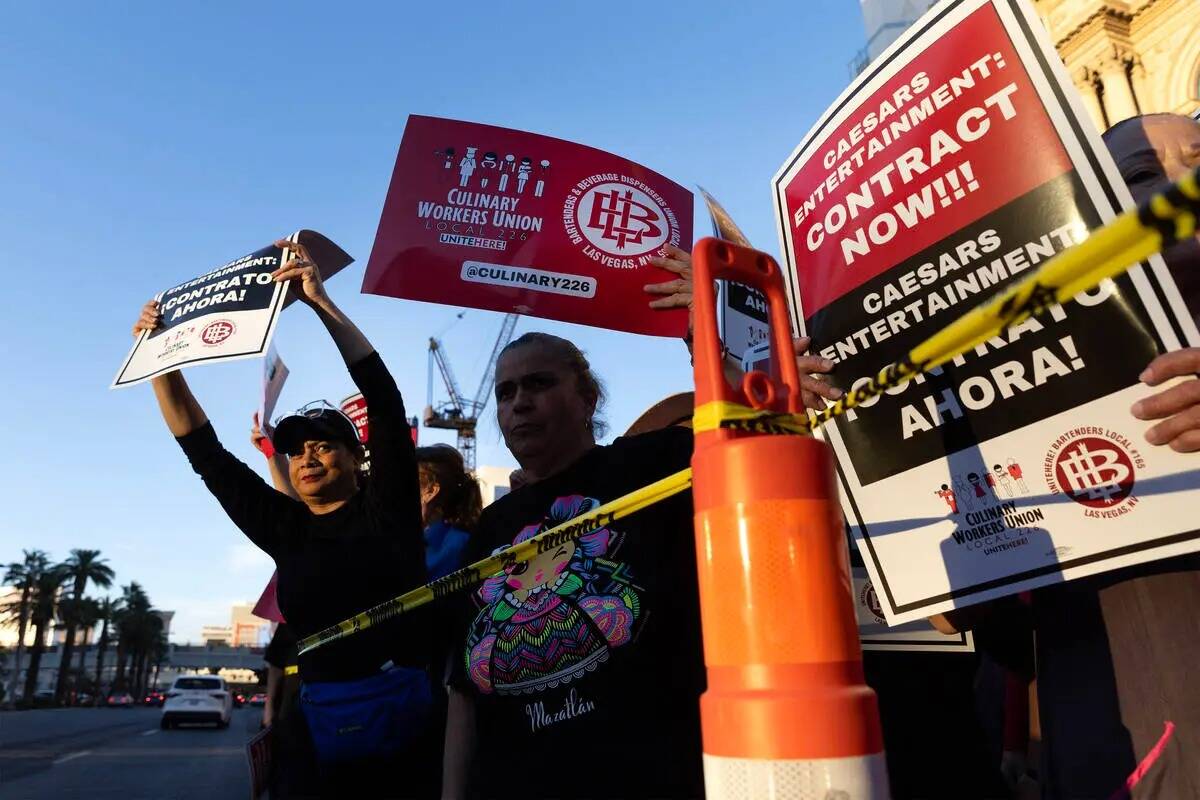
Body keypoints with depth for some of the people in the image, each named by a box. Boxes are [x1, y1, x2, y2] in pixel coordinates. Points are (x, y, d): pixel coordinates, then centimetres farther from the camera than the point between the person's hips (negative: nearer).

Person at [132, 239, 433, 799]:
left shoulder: (385, 509, -1)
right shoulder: (285, 529, 9)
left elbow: (385, 401, -11)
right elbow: (206, 455, 13)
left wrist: (320, 301, -14)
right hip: (321, 732, 4)